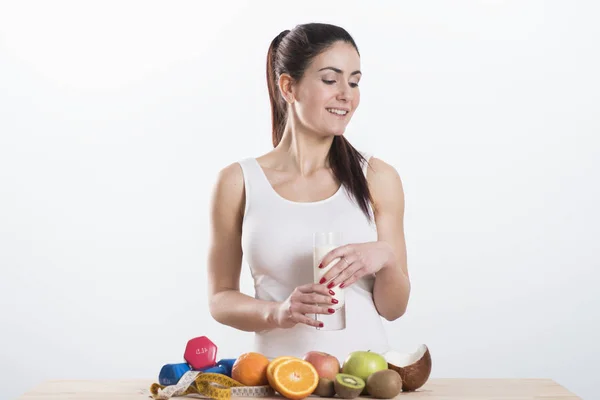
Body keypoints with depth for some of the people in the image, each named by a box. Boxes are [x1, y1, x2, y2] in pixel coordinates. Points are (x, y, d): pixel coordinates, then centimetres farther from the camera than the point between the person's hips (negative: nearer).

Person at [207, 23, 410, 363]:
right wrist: (278, 313, -12)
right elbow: (220, 298, 6)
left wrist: (386, 257, -13)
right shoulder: (238, 182, 1)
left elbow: (393, 308, 6)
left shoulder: (378, 178, 2)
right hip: (281, 370, 0)